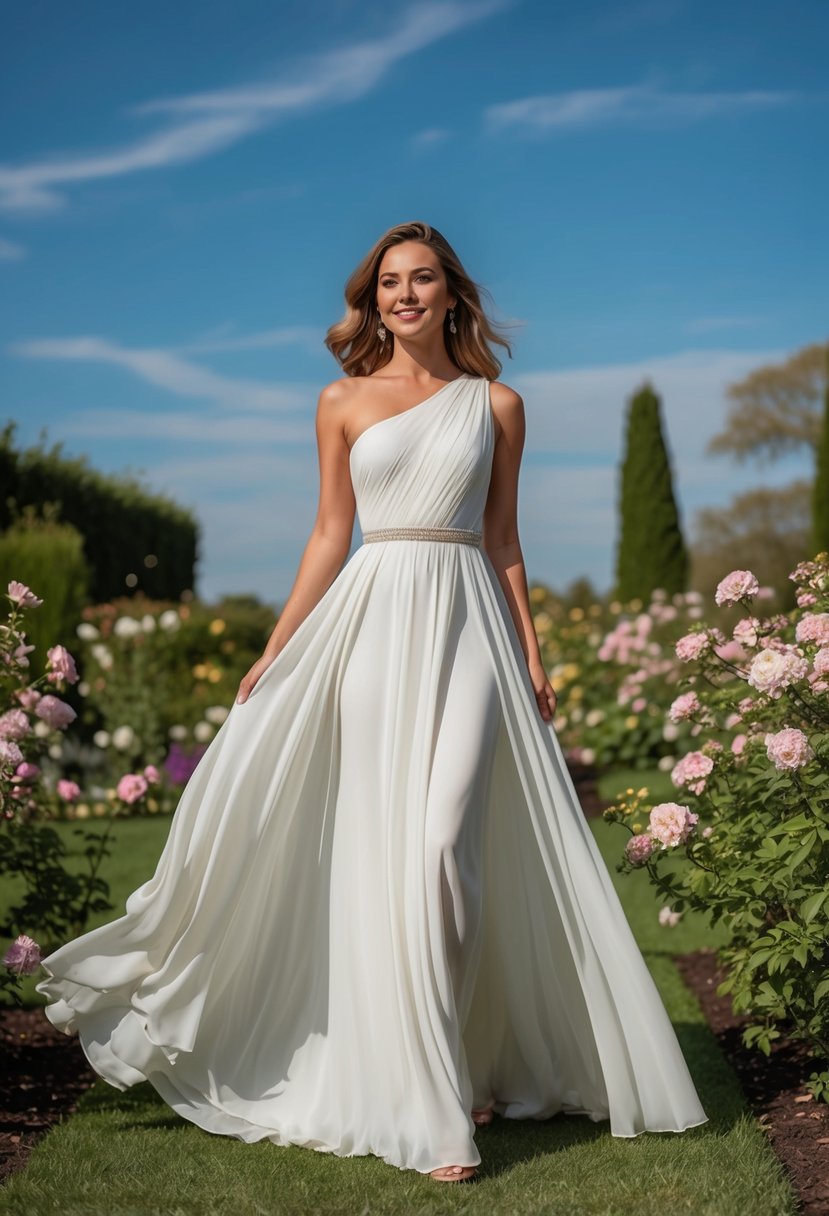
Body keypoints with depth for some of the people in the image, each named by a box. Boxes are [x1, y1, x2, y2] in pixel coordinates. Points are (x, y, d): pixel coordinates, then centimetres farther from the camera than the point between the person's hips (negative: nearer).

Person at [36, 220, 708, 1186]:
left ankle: (471, 1064, 1)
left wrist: (532, 658, 6)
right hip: (371, 624, 1)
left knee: (443, 843, -13)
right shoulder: (344, 402, 10)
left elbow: (503, 541, 12)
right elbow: (330, 536, 10)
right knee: (384, 849, -2)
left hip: (468, 627, 0)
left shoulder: (496, 404, 10)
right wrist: (273, 654, 6)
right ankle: (426, 1103, 7)